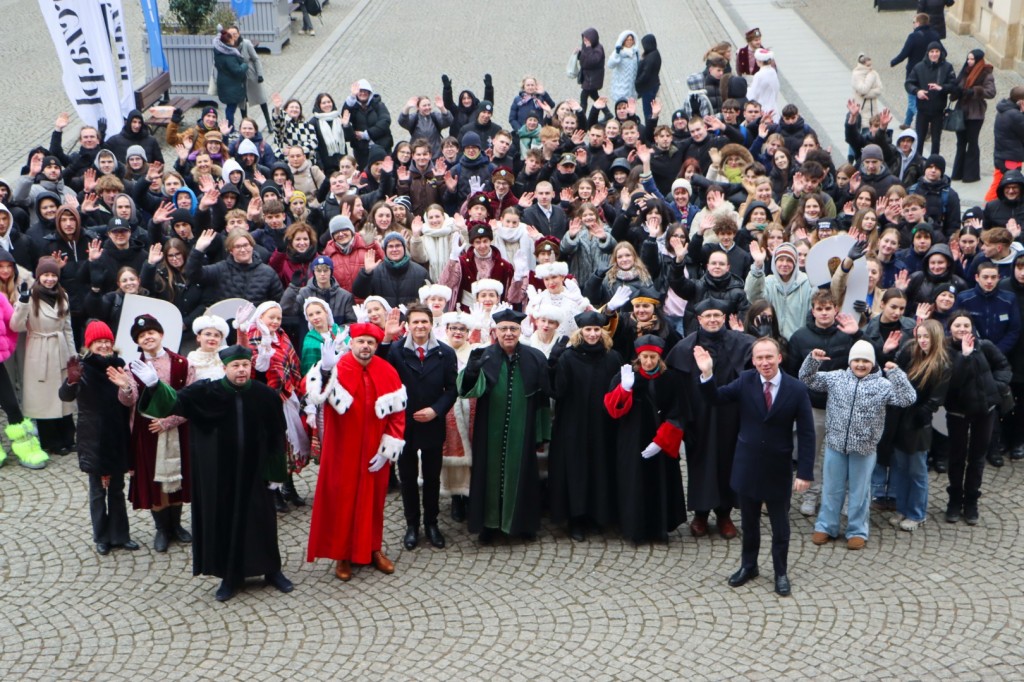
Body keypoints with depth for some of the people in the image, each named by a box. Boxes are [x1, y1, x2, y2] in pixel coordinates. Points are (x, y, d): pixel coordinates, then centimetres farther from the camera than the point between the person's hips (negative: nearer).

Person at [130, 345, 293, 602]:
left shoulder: (266, 395, -8)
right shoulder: (207, 392, -8)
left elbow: (276, 436, -2)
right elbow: (176, 402, -12)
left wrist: (275, 473, 1)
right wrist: (154, 385, -32)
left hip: (255, 471, 0)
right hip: (220, 472, 0)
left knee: (261, 520, 10)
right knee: (224, 521, 9)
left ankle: (272, 570, 28)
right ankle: (231, 576, 24)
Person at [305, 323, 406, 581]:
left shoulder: (387, 372, -3)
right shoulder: (337, 368, -12)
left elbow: (397, 413, 1)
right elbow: (314, 393, -31)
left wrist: (388, 448, -6)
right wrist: (325, 369, -50)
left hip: (374, 453, 3)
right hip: (343, 451, -3)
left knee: (373, 499, 13)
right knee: (342, 500, 5)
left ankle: (373, 549, 28)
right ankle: (342, 554, 18)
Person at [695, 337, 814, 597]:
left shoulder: (797, 389, -12)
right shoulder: (745, 381, -7)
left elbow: (806, 434, -10)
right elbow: (716, 398, -9)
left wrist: (805, 473, -13)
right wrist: (707, 374, -28)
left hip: (778, 468, -2)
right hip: (748, 465, 2)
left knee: (780, 524, 12)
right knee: (749, 522, 17)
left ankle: (781, 572, 29)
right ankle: (748, 566, 35)